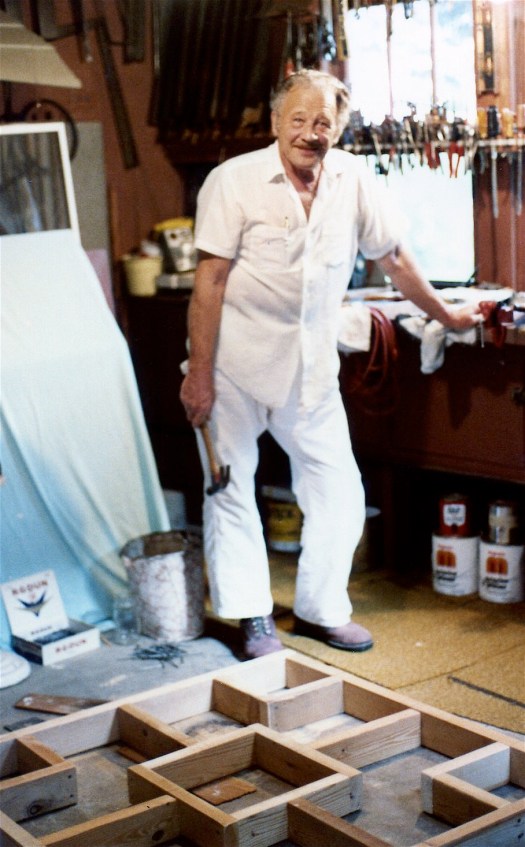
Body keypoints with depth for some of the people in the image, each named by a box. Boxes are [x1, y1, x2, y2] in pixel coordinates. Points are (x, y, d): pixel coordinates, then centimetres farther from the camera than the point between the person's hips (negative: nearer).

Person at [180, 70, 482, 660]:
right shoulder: (234, 180, -11)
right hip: (235, 362, -3)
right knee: (231, 488, 3)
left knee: (338, 490, 5)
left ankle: (320, 609, 22)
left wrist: (445, 314, 22)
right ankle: (253, 618, 17)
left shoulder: (352, 180, 1)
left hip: (311, 367, 4)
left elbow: (392, 258, 14)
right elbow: (209, 281, -13)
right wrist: (199, 375, -16)